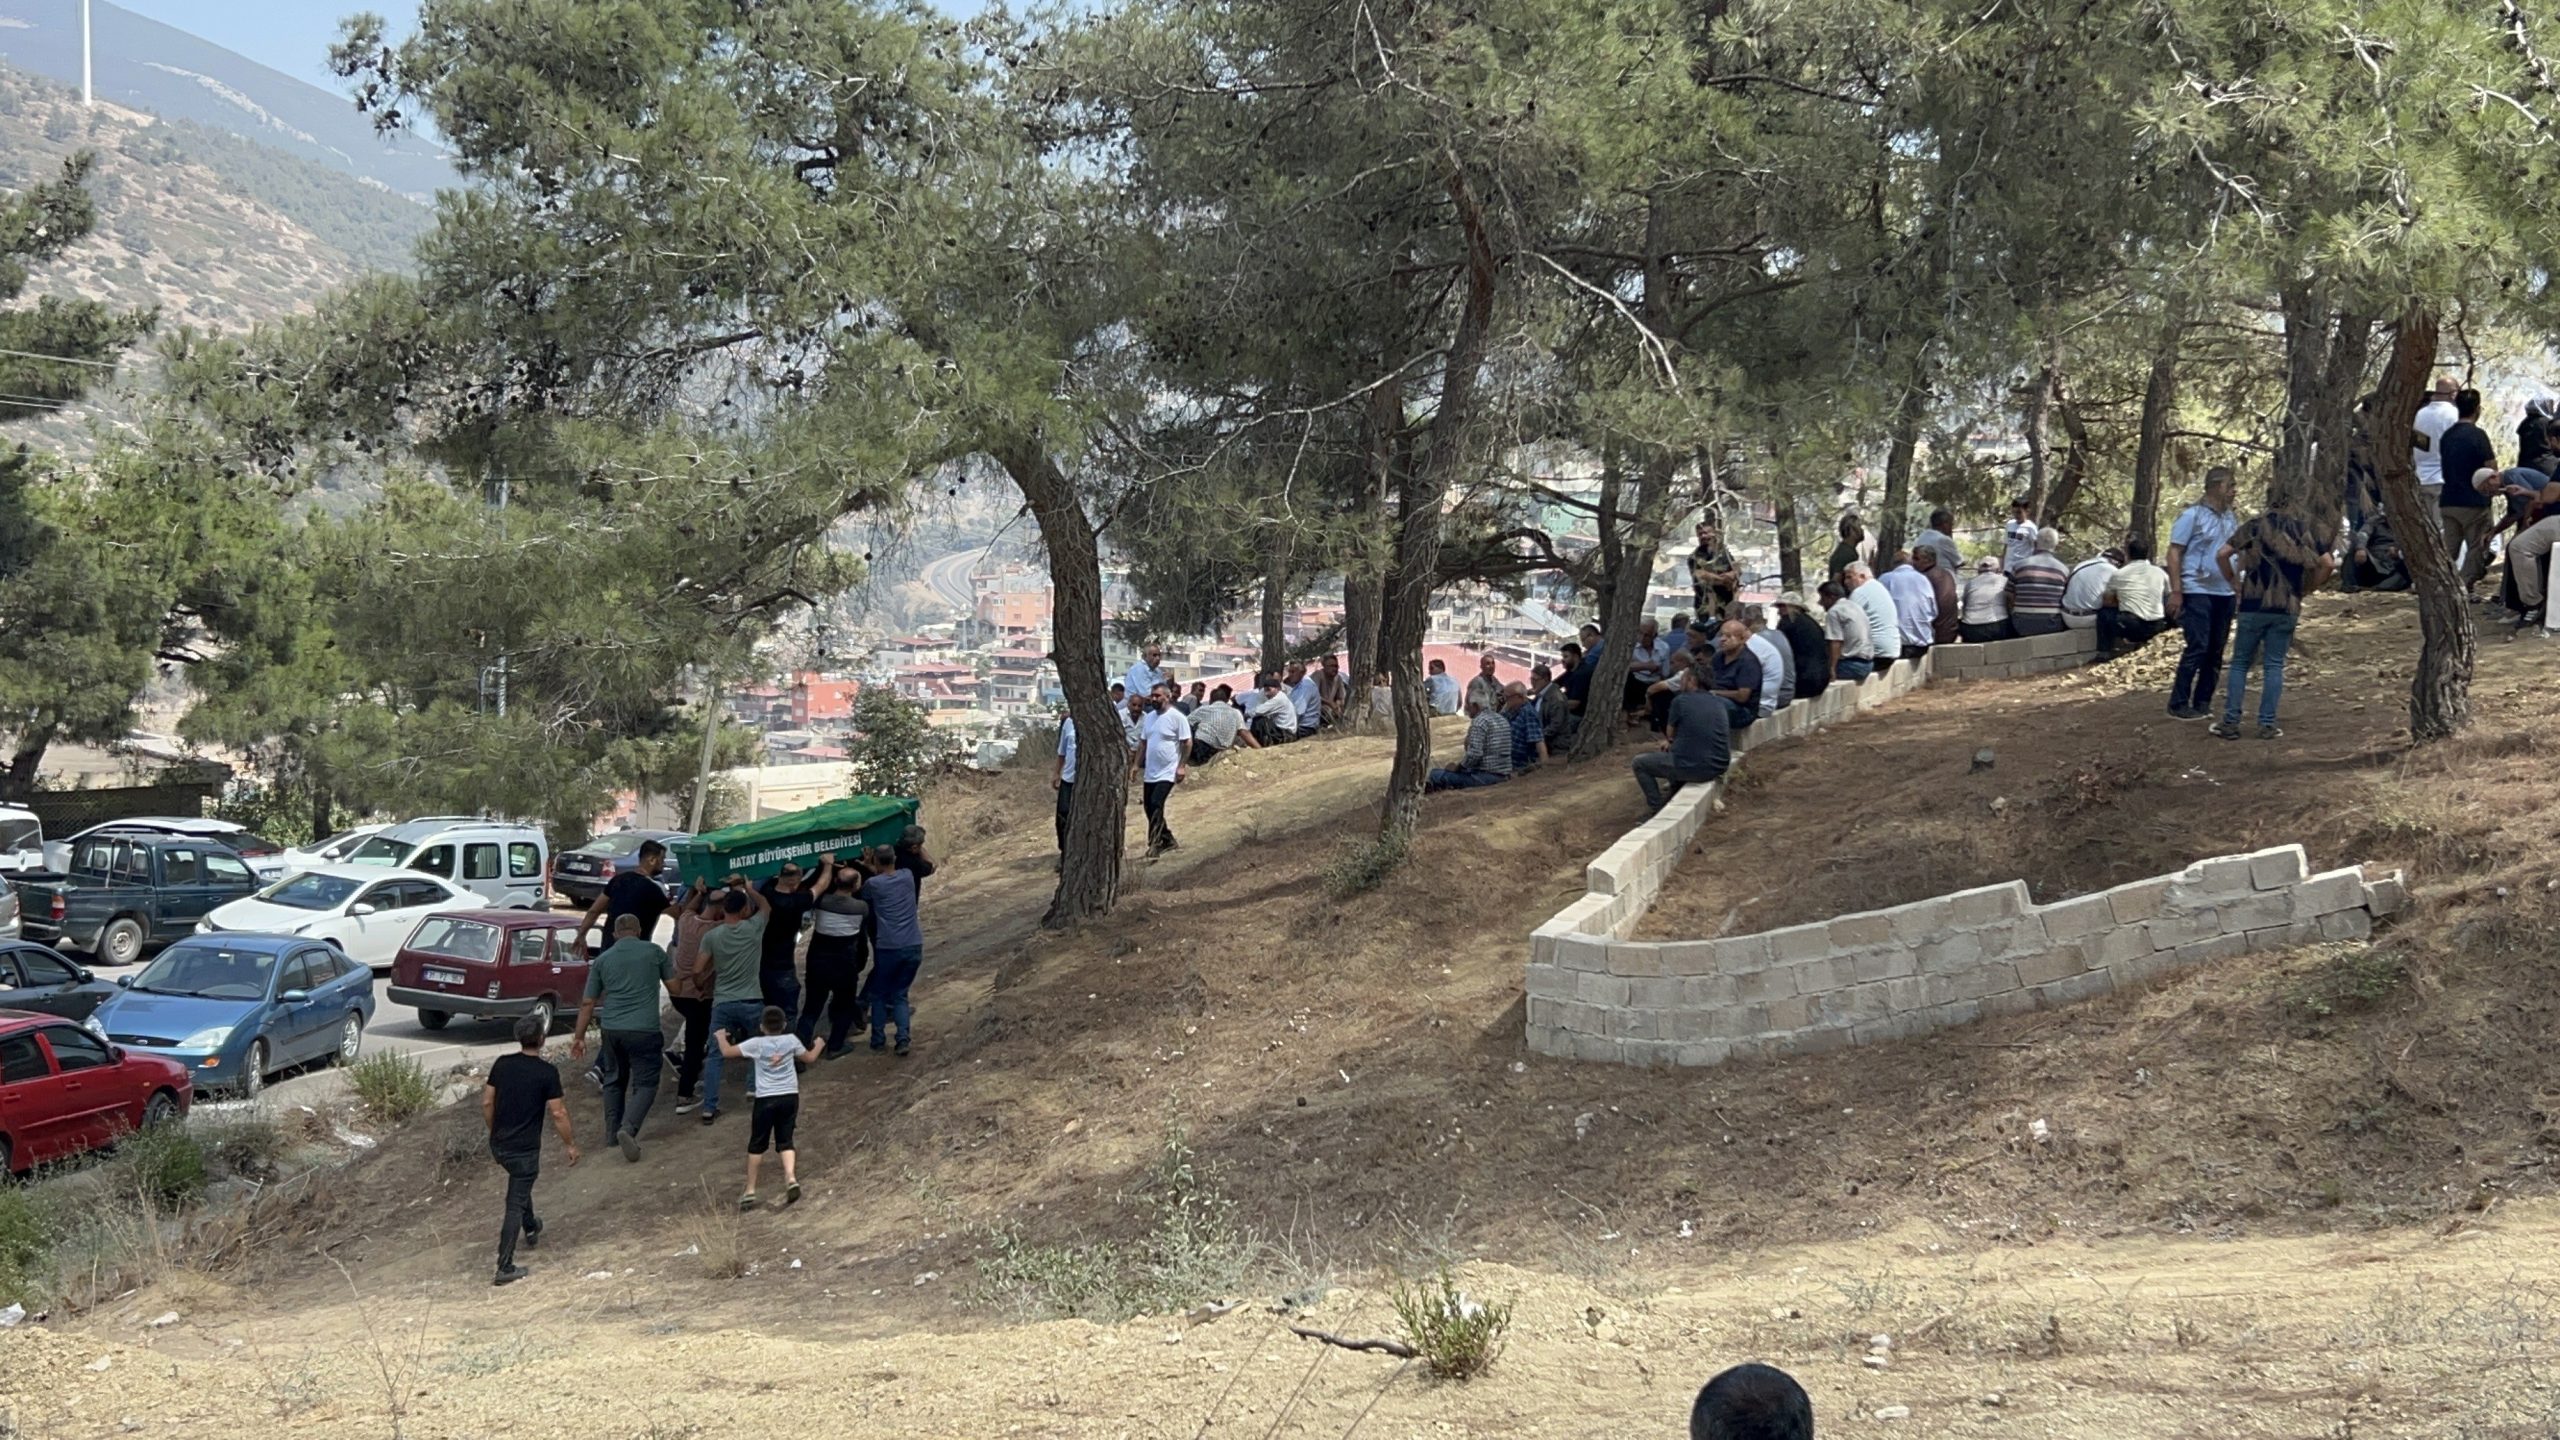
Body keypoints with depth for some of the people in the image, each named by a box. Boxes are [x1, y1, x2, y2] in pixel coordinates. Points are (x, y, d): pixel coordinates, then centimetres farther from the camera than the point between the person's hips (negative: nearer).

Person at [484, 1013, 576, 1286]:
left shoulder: (502, 1064, -1)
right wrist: (570, 1144, -1)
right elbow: (557, 1113, -14)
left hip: (499, 1145, 6)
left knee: (520, 1185, 33)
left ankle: (531, 1230, 53)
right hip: (525, 1149, -6)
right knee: (515, 1206, -1)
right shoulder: (547, 1072, -16)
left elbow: (487, 1102, 5)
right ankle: (505, 1268, -3)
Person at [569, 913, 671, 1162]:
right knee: (645, 1083, -1)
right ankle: (628, 1128, -21)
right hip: (644, 1030, -3)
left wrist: (579, 1036, 15)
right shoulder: (654, 952, 3)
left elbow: (588, 1003, 9)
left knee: (614, 1080, 21)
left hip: (612, 1029, 3)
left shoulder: (602, 960, 8)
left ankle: (613, 1132, 25)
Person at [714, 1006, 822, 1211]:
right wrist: (818, 1045, 35)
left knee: (756, 1145, 8)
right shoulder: (791, 1040, 1)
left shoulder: (757, 1044, -6)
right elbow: (810, 1058, 15)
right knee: (785, 1141, 7)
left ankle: (750, 1191, 9)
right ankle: (791, 1178, -18)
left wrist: (721, 1037, 14)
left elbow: (727, 1051, -6)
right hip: (790, 1096, 2)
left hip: (765, 1098, -2)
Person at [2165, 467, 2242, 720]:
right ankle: (2179, 704, -2)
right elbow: (2174, 553, -9)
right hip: (2197, 592, -7)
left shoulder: (2232, 519, 12)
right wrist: (2176, 591, -15)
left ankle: (2202, 703, 14)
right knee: (2197, 648, -10)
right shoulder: (2192, 515, -7)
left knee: (2215, 651, 7)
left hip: (2225, 594, 7)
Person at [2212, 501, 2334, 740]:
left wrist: (2233, 581, 6)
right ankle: (2267, 724, 3)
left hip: (2254, 604, -2)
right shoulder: (2303, 532, 8)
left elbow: (2221, 555, -7)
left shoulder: (2255, 527, 1)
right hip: (2288, 607, 2)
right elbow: (2326, 564, 5)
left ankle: (2231, 722, 3)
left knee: (2240, 662, 7)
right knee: (2274, 665, 7)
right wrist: (2306, 589, 12)